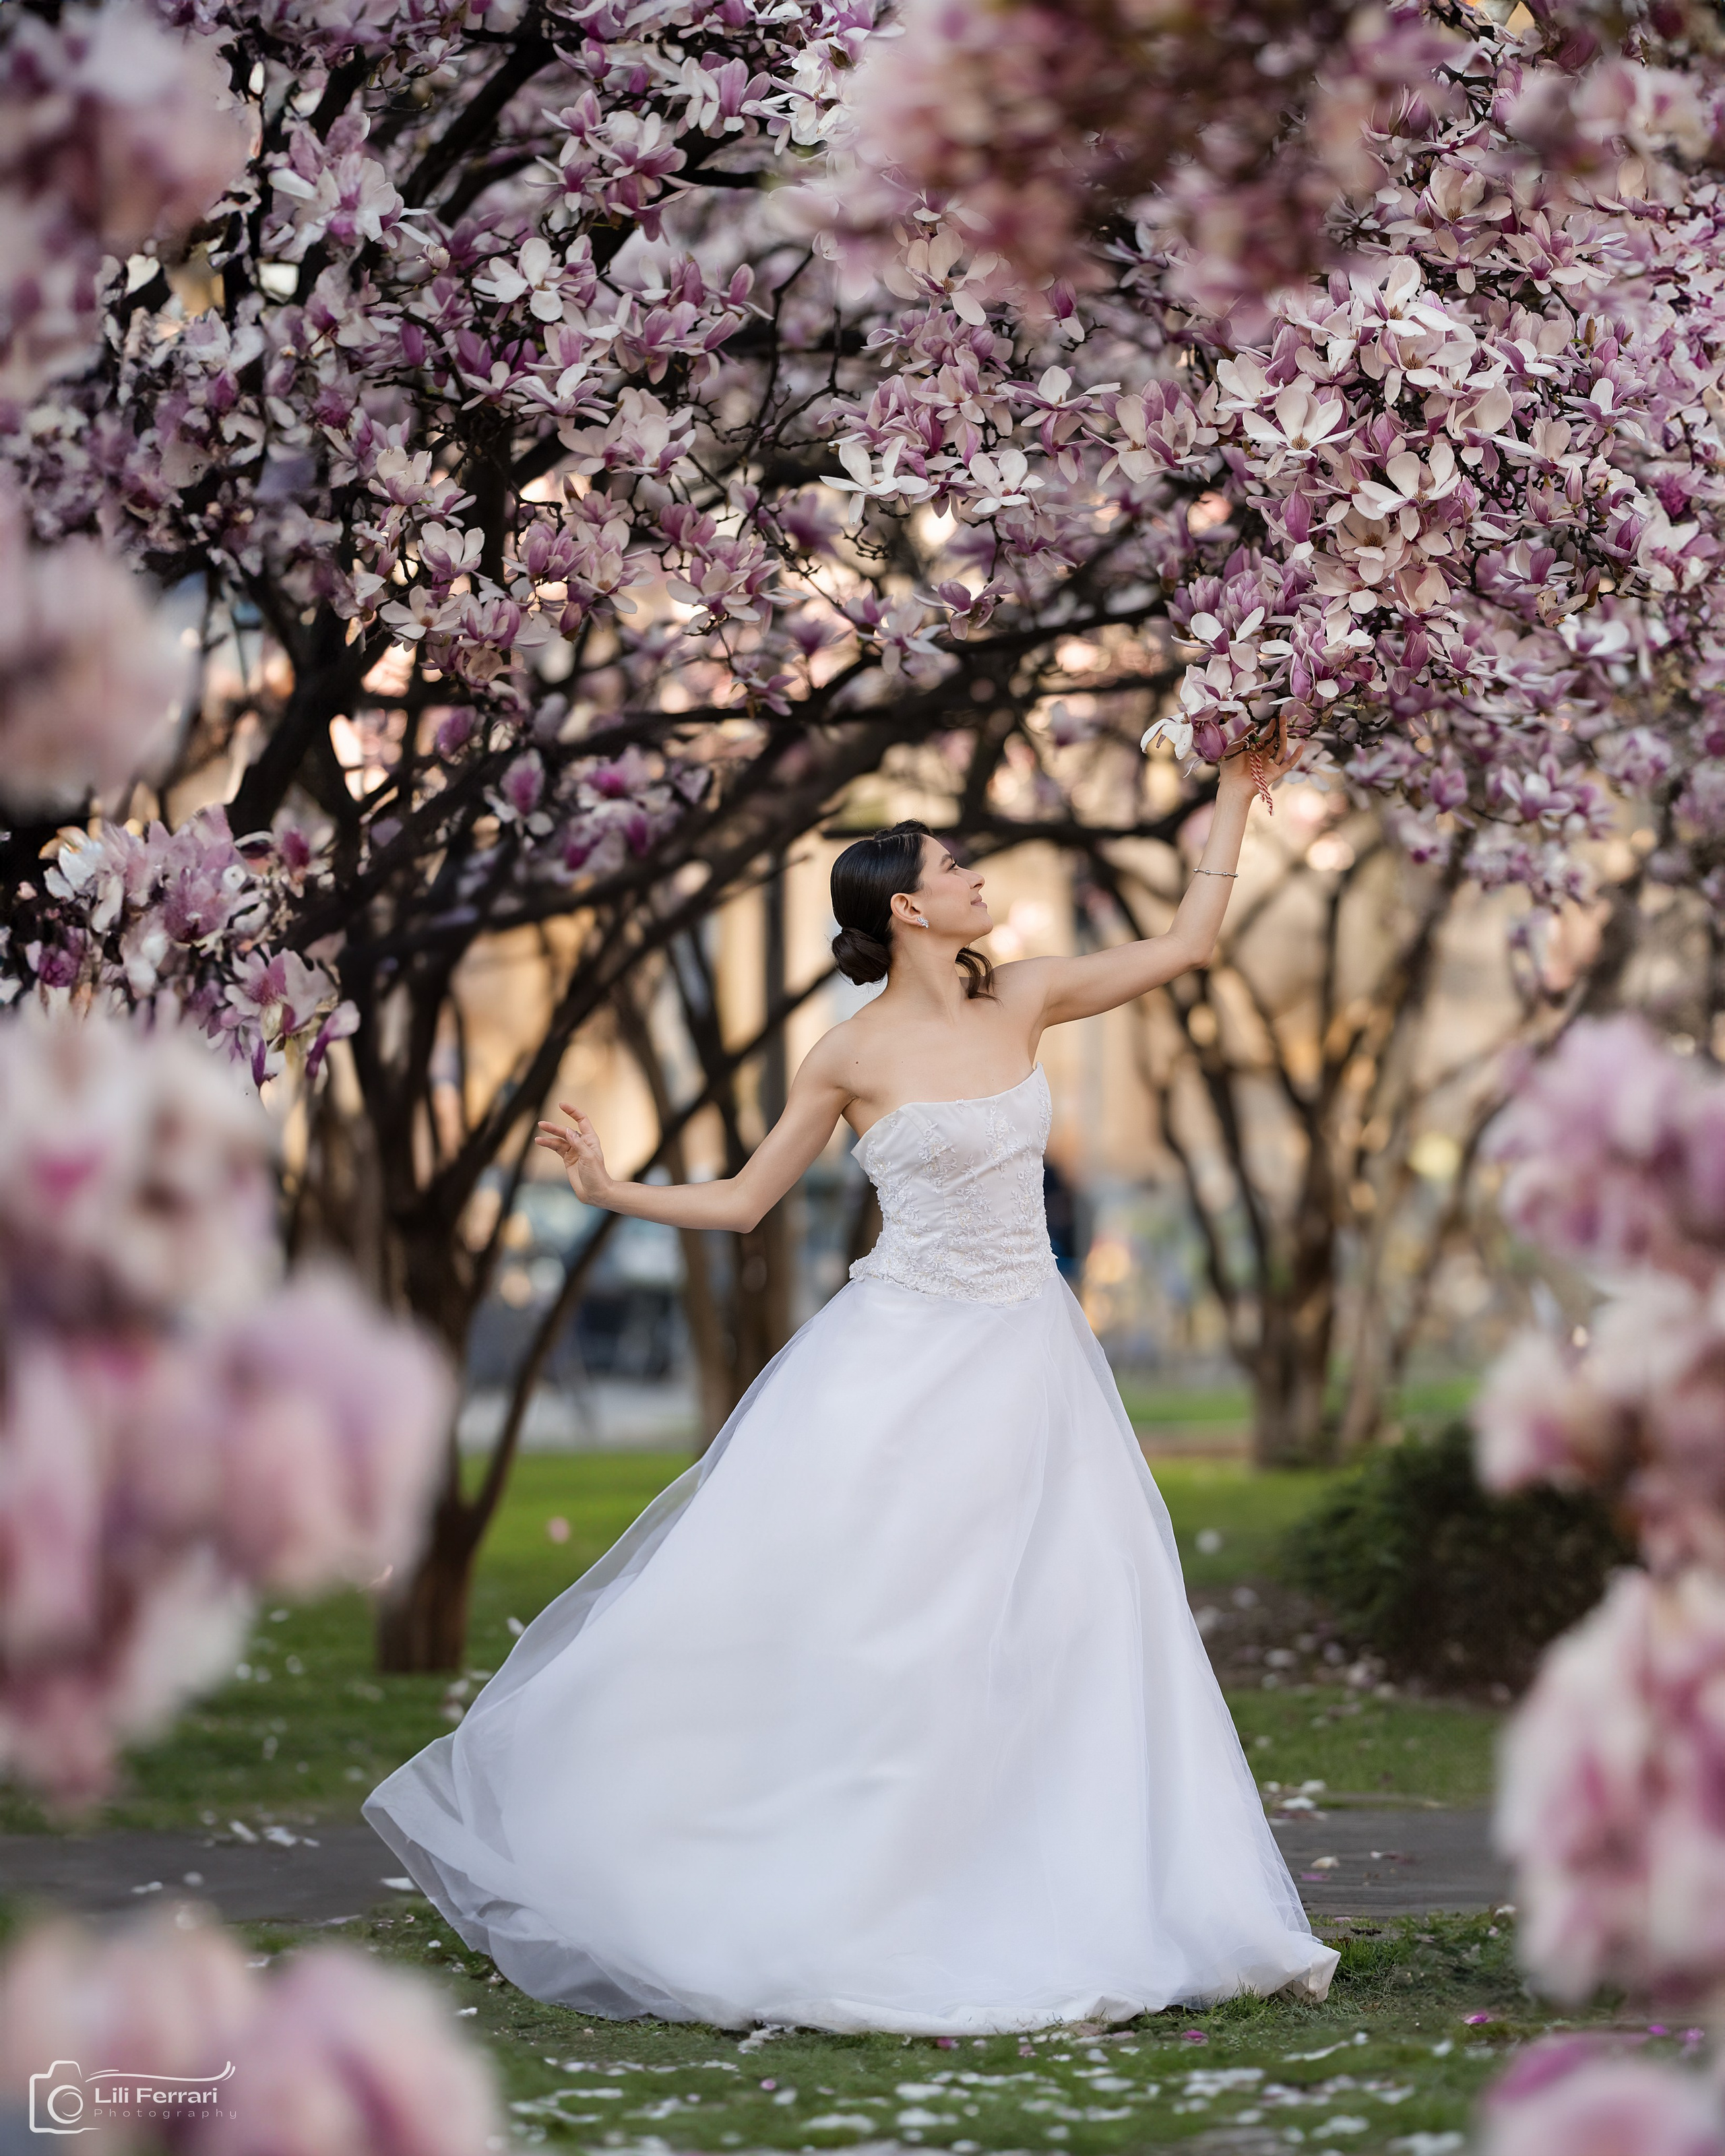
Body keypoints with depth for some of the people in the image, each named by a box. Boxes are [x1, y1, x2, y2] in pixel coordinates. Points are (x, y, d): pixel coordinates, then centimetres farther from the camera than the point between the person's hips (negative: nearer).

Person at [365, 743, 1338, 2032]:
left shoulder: (1023, 1002, 4)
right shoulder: (856, 1057, -6)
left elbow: (1188, 944, 7)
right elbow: (743, 1201, 1)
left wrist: (1235, 797, 6)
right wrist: (614, 1194, -11)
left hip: (1029, 1358, 4)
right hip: (904, 1356, -4)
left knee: (1065, 1625, 1)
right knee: (832, 1618, -6)